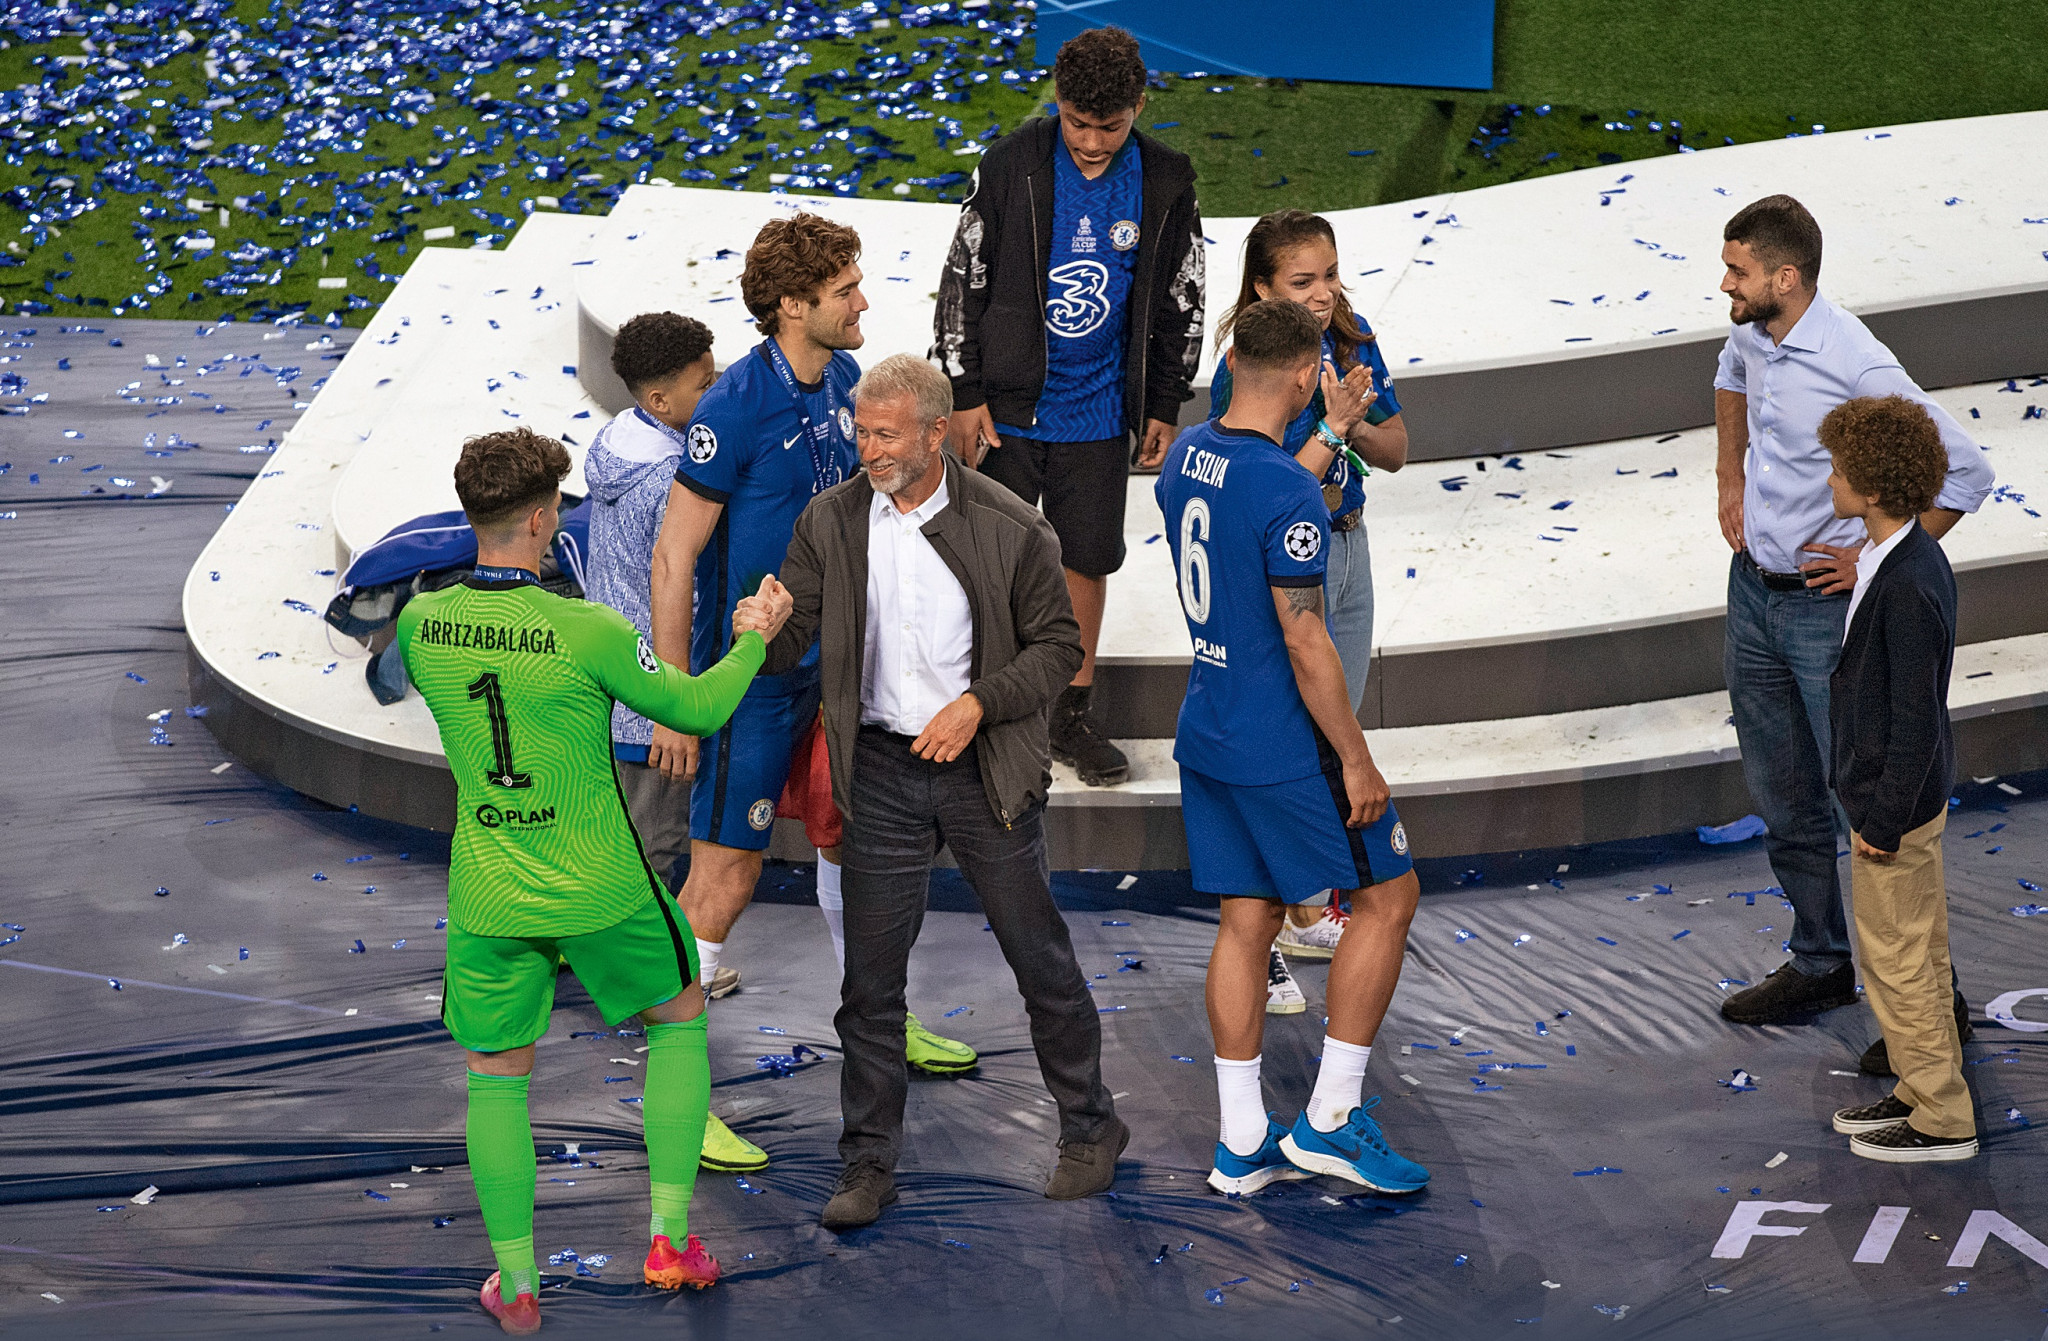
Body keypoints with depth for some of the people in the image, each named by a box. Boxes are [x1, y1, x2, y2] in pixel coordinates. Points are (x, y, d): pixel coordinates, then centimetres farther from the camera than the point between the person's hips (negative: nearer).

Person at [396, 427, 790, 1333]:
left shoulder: (420, 624, -8)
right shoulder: (588, 632, -21)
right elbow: (697, 710, -7)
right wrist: (751, 641, 11)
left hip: (488, 898, 2)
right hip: (599, 889, -2)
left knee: (496, 1076, 17)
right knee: (678, 1016, 22)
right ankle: (670, 1238, 21)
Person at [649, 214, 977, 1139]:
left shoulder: (842, 379, 1)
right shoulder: (735, 408, -22)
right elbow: (673, 557, -19)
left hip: (832, 658, 8)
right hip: (751, 672, -8)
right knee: (727, 870, -4)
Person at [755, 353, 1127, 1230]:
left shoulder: (1008, 527, -7)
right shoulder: (831, 522, 0)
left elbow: (1057, 646, -1)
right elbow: (791, 637, 0)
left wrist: (979, 704, -15)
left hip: (984, 766, -2)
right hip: (881, 770, 2)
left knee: (1039, 956, 8)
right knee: (871, 975, 3)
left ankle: (1090, 1129, 26)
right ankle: (868, 1164, 14)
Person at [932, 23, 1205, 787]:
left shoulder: (1165, 183, -3)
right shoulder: (1011, 166, -9)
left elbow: (1180, 301, 8)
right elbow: (963, 281, -4)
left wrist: (1164, 406, 8)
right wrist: (964, 394, -6)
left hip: (1098, 413, 2)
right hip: (1009, 405, -2)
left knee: (1087, 557, 9)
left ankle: (1073, 714, 22)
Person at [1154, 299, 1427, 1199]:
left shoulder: (1185, 456, 4)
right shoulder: (1287, 492, -22)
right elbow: (1305, 643, -22)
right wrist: (1356, 759, -13)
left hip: (1206, 734, 8)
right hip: (1284, 745, -8)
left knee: (1246, 920, 12)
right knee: (1386, 896, 6)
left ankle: (1242, 1143, 14)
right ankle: (1330, 1117, 7)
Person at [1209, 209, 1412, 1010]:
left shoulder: (1352, 342, -1)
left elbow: (1395, 452, 5)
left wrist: (1355, 421, -14)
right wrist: (1330, 426, -28)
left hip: (1345, 551, 8)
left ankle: (1308, 914, 36)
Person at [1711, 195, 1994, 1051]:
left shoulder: (1857, 368, -24)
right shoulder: (1754, 339, 0)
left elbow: (1964, 473, -20)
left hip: (1826, 604, -8)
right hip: (1753, 591, 8)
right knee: (1783, 800, 17)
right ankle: (1821, 963, 33)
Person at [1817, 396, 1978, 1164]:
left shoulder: (1907, 586, -26)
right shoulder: (1907, 558, 4)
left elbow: (1914, 717, -24)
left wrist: (1884, 819, -19)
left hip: (1897, 802, -10)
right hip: (1895, 792, 10)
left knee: (1899, 959, 2)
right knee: (1916, 953, 19)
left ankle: (1942, 1121, 11)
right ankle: (1924, 1090, 32)